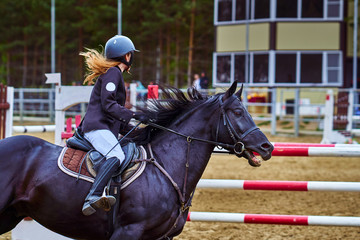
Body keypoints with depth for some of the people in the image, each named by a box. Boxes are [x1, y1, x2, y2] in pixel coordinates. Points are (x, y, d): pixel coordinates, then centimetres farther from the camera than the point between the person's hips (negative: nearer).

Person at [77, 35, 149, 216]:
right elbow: (108, 104, -14)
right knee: (116, 156, -33)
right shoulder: (113, 73, -4)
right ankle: (92, 197, -48)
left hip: (104, 128, 11)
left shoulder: (113, 74, 28)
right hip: (97, 127, -11)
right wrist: (133, 116, -15)